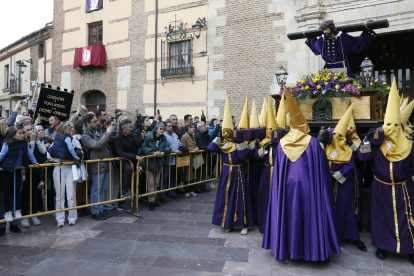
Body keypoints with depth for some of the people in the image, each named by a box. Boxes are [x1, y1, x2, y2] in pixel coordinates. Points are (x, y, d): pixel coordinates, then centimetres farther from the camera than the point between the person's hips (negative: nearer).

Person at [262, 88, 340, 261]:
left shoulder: (282, 144, -1)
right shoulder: (313, 143, -8)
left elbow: (277, 171, 3)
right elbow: (322, 168, -4)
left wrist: (281, 186, 15)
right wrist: (323, 186, 8)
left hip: (286, 186, 2)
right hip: (307, 186, -2)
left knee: (288, 216, 12)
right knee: (308, 216, 9)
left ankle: (287, 247, 23)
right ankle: (310, 249, 19)